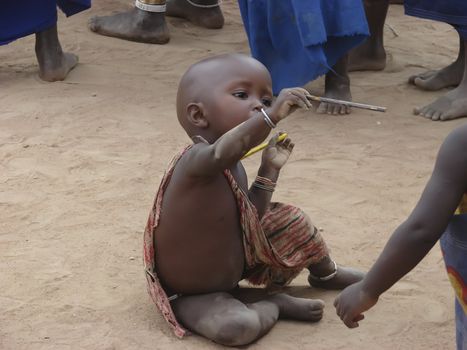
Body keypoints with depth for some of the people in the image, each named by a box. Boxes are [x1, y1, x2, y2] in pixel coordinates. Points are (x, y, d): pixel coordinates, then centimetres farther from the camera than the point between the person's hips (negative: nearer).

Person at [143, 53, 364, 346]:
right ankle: (275, 304, -4)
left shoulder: (234, 168, -3)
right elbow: (220, 153, -58)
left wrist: (269, 170, 3)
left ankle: (325, 274, 38)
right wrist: (271, 117, -66)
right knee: (237, 326, -36)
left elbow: (250, 221, 8)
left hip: (232, 265, 9)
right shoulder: (195, 160, -33)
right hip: (192, 293, -9)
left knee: (291, 219, 11)